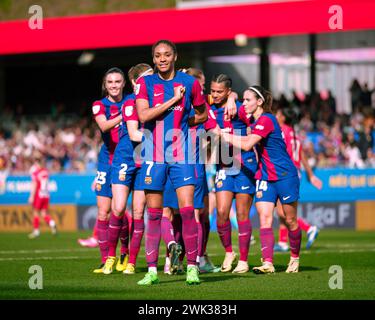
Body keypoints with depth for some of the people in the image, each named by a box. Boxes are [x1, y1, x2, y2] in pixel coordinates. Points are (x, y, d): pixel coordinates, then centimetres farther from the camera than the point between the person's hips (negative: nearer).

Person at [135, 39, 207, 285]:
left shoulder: (189, 83, 3)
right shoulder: (145, 83, 2)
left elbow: (202, 114, 16)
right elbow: (143, 115, -13)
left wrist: (181, 123, 3)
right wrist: (174, 100, -13)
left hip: (181, 154, -1)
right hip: (154, 155, 1)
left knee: (187, 209, -9)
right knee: (154, 213, 3)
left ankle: (192, 267, -3)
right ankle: (152, 270, 9)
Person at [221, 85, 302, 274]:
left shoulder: (265, 120, -18)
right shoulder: (256, 121, 10)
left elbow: (247, 145, -25)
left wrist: (227, 137, -14)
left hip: (285, 175, -8)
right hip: (265, 176, 8)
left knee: (290, 220, 4)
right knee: (264, 217, -9)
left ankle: (295, 258, 23)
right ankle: (267, 263, -18)